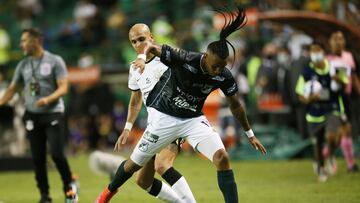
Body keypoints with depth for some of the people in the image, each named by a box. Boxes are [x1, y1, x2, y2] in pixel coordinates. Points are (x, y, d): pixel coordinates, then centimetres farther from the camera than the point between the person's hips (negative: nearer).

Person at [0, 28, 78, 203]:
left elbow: (63, 88, -10)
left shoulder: (55, 61, -4)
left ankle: (69, 185, 11)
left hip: (53, 114, -4)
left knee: (57, 154, -12)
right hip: (32, 115, 4)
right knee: (37, 157, 2)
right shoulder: (23, 65, 10)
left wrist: (48, 99, -27)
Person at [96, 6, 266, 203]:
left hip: (194, 119, 2)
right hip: (164, 117, -2)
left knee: (222, 157, -21)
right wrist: (142, 58, -39)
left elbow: (235, 106, 1)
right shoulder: (184, 60, -29)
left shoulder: (224, 77, -17)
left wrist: (250, 134, 9)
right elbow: (151, 46, -16)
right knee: (134, 164, 10)